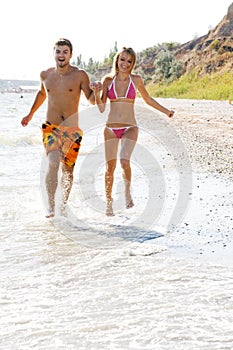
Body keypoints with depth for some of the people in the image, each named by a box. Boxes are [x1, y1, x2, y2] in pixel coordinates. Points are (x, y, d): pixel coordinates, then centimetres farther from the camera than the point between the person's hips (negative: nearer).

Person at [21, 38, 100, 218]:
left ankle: (64, 205, 27)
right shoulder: (45, 75, 5)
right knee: (53, 163, -20)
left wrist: (95, 90, -26)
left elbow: (92, 100, -4)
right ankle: (51, 206, -15)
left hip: (72, 129, -1)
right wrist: (30, 114, 32)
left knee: (68, 169, 7)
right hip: (51, 127, 1)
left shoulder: (80, 75, -4)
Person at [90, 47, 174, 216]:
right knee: (110, 166, 3)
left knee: (125, 161, -22)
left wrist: (166, 111, 20)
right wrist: (96, 93, -15)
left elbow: (148, 99, 17)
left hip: (130, 128, -1)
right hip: (111, 128, 2)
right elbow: (101, 108, 1)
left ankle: (127, 191, 6)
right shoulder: (108, 80, 2)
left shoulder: (136, 80, 1)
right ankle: (109, 202, 20)